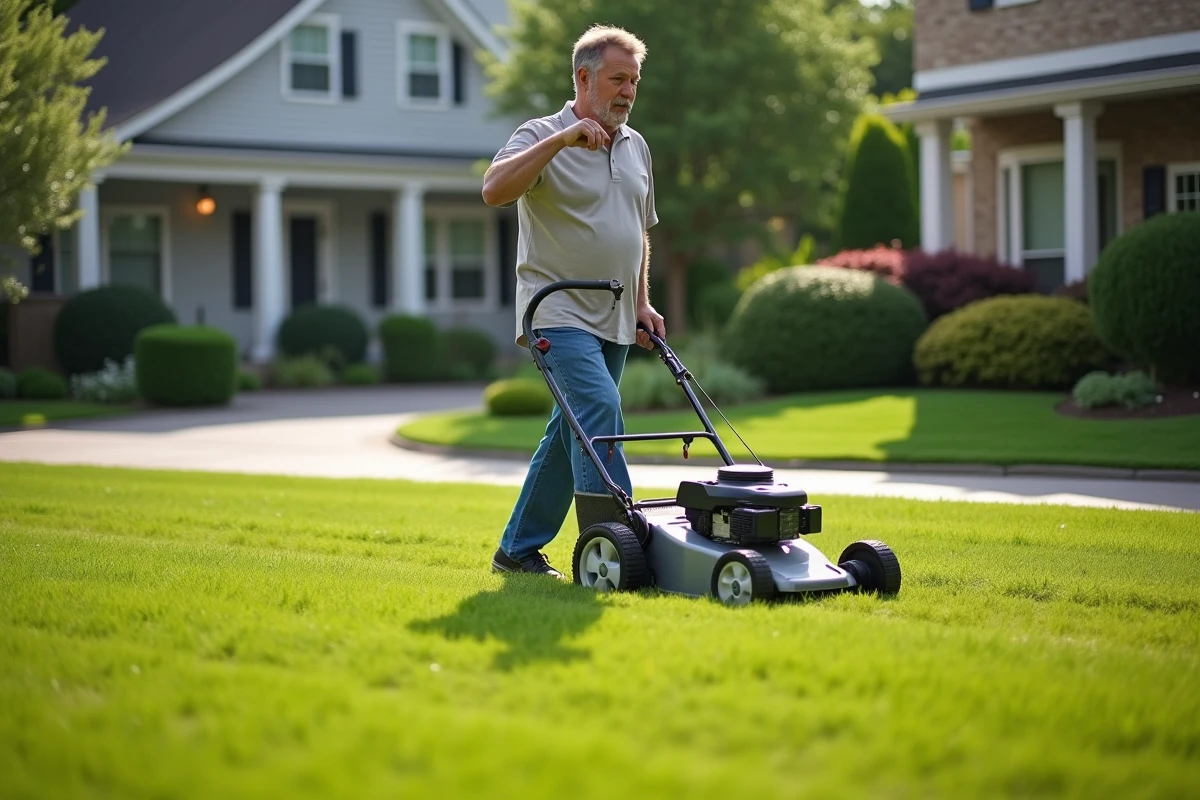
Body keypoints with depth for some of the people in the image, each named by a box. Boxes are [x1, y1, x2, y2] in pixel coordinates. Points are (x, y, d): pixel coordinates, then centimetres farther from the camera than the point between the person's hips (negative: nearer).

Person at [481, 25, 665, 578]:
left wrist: (642, 304, 14)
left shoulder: (637, 147, 14)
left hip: (614, 322, 7)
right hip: (559, 312, -7)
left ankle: (518, 550, 19)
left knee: (570, 431, 10)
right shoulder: (541, 137, -7)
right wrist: (561, 139, -30)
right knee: (599, 409, -23)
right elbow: (494, 190, -26)